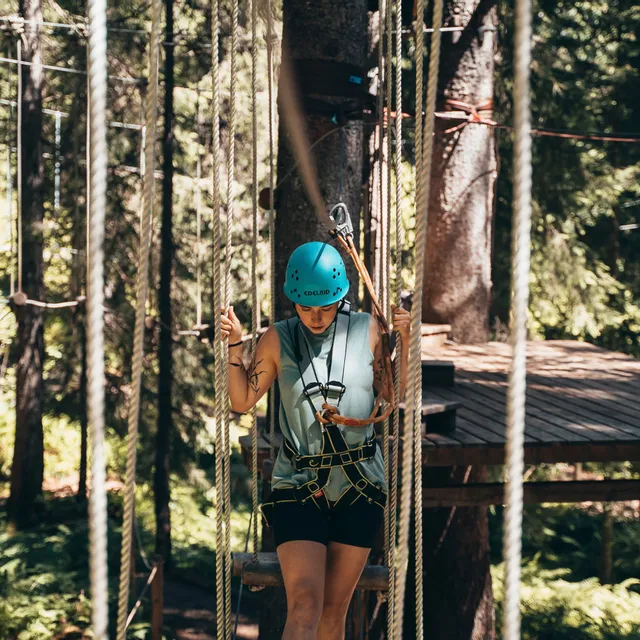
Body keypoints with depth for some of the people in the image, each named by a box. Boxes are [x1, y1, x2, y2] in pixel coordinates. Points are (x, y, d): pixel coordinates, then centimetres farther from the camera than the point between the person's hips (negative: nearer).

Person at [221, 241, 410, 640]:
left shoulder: (367, 330, 3)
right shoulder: (279, 340, 3)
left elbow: (393, 396, 8)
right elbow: (242, 401, 7)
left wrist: (405, 341, -4)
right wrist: (235, 345, -4)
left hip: (359, 487, 1)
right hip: (298, 486, -1)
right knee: (304, 606, -17)